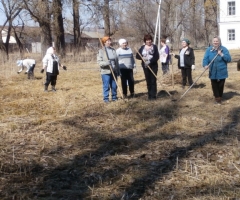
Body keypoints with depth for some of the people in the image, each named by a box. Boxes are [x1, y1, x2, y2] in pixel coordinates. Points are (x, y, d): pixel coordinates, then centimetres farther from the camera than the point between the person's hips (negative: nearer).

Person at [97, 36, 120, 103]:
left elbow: (116, 61, 15)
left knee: (114, 86, 9)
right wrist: (106, 63, -28)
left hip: (113, 71, 5)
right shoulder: (101, 51, -3)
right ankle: (106, 99, 6)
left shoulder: (113, 50, 12)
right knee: (106, 86, -2)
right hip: (105, 72, -5)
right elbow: (99, 62, -10)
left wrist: (118, 71, 13)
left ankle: (114, 97, 21)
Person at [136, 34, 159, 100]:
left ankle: (153, 95, -2)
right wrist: (142, 58, -15)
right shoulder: (142, 47, 7)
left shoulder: (154, 47, -1)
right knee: (148, 81, 6)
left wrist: (150, 61, -22)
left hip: (153, 66, -3)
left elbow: (157, 57, -9)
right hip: (145, 67, 3)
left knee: (153, 81, -5)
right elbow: (137, 56, 5)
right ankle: (149, 95, 14)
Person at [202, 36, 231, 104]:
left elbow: (229, 59, -9)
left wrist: (221, 54, -22)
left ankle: (220, 97, 24)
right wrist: (205, 65, -28)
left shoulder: (224, 49, -3)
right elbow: (205, 58, -8)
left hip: (222, 72, -1)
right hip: (213, 72, 1)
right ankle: (217, 97, 20)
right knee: (214, 86, 5)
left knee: (221, 86, 7)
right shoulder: (209, 50, 1)